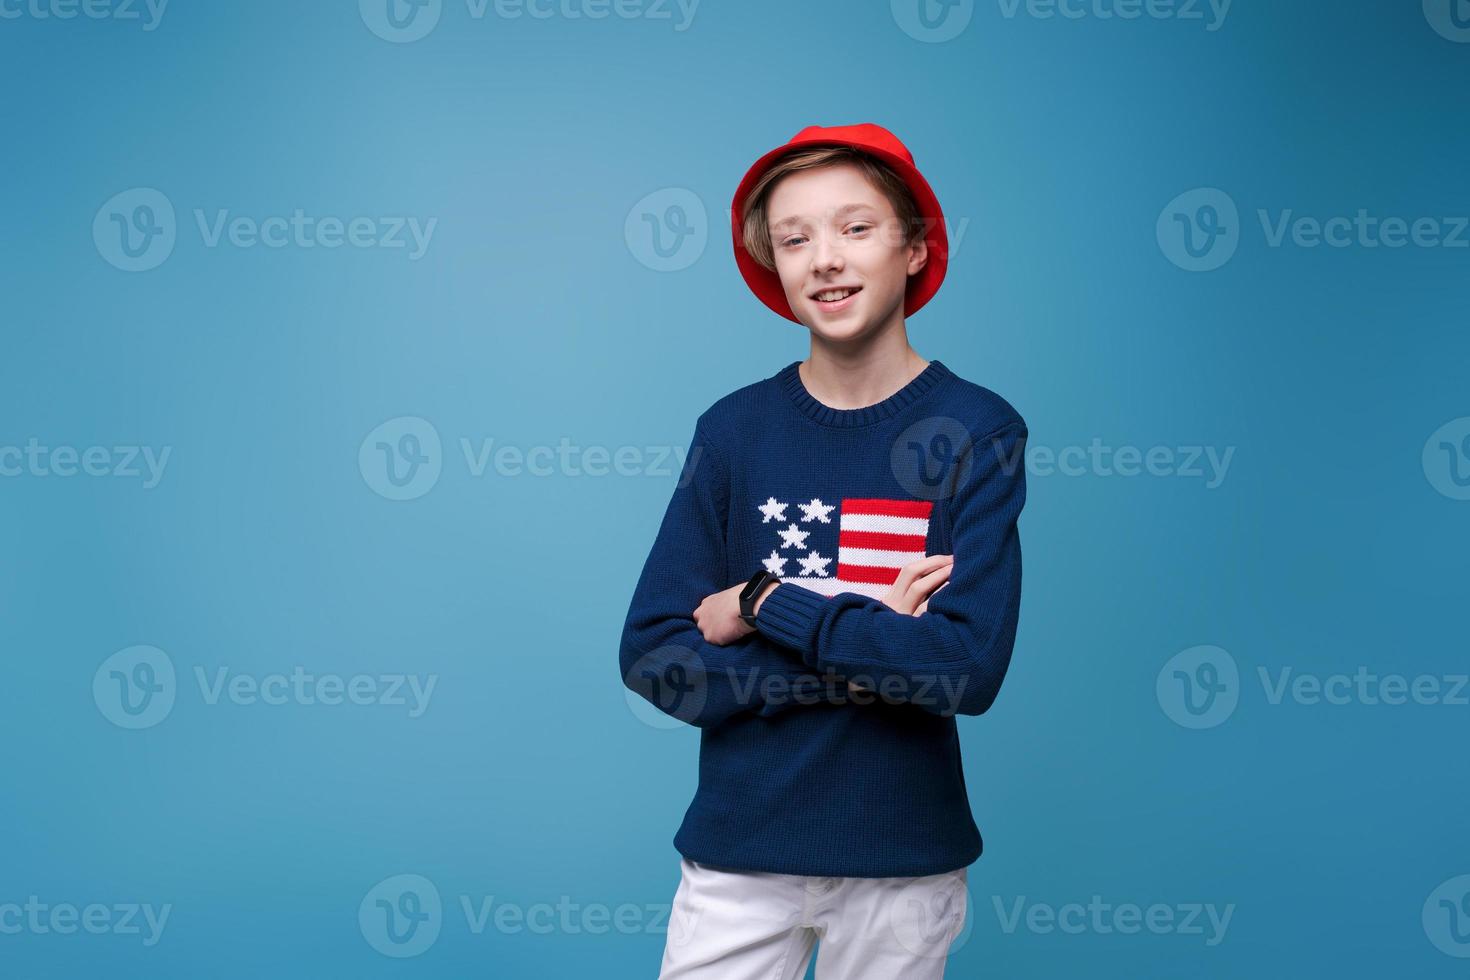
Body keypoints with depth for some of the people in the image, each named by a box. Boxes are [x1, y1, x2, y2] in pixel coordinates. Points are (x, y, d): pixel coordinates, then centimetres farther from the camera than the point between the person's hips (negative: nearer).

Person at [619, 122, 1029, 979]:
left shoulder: (976, 432, -7)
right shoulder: (734, 429, -2)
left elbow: (971, 667, -17)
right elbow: (653, 659, -6)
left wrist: (762, 606, -14)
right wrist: (862, 654, -16)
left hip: (904, 854, -1)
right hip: (738, 845, 1)